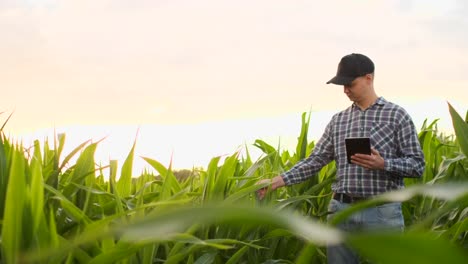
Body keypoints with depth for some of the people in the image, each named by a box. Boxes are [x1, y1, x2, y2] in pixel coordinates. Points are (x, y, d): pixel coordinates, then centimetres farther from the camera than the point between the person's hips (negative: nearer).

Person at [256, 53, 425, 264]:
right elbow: (315, 160, 8)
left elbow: (417, 164, -2)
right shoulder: (338, 120, 11)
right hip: (341, 211, 4)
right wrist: (277, 181, -2)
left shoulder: (396, 115, 0)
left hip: (383, 213, -3)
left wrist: (383, 164, -19)